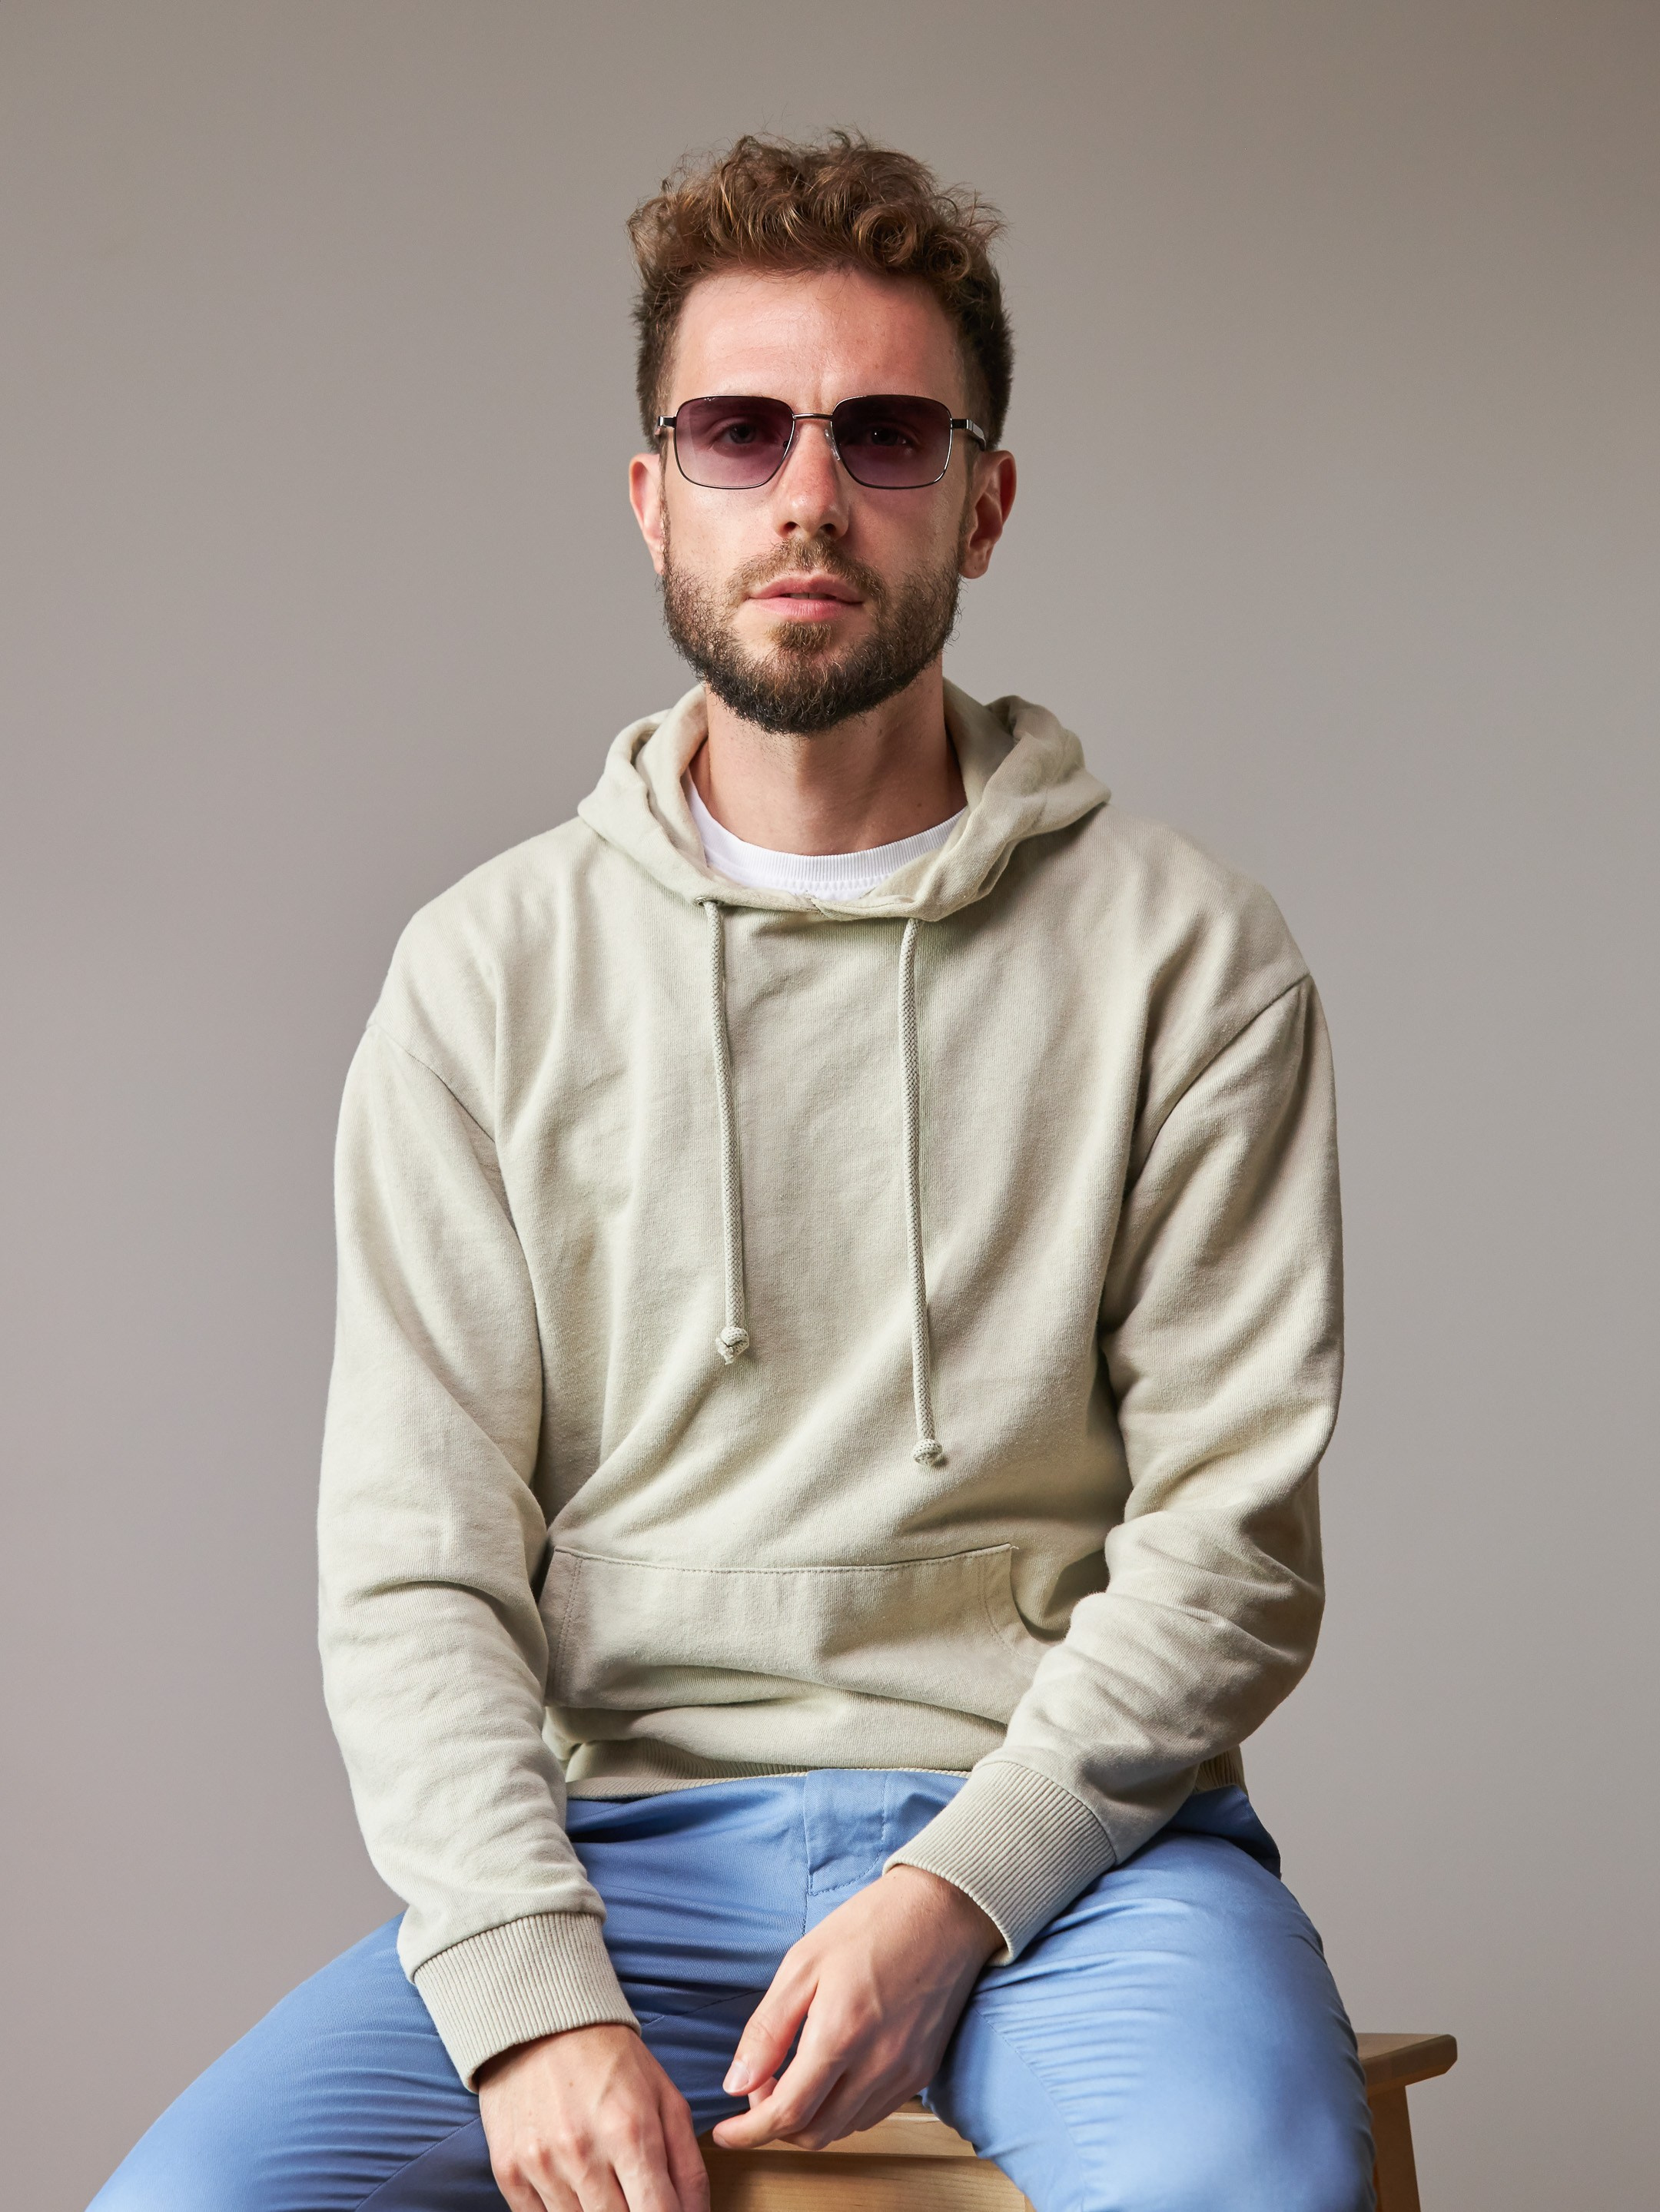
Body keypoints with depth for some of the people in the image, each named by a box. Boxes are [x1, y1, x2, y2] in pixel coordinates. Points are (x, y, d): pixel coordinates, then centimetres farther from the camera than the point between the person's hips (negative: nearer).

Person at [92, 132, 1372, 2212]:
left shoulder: (1182, 953, 4)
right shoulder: (489, 970, 8)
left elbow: (1230, 1534, 0)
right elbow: (414, 1565, 2)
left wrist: (953, 1897, -14)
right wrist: (532, 1993, -13)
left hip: (1064, 1820, -1)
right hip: (622, 1837, 2)